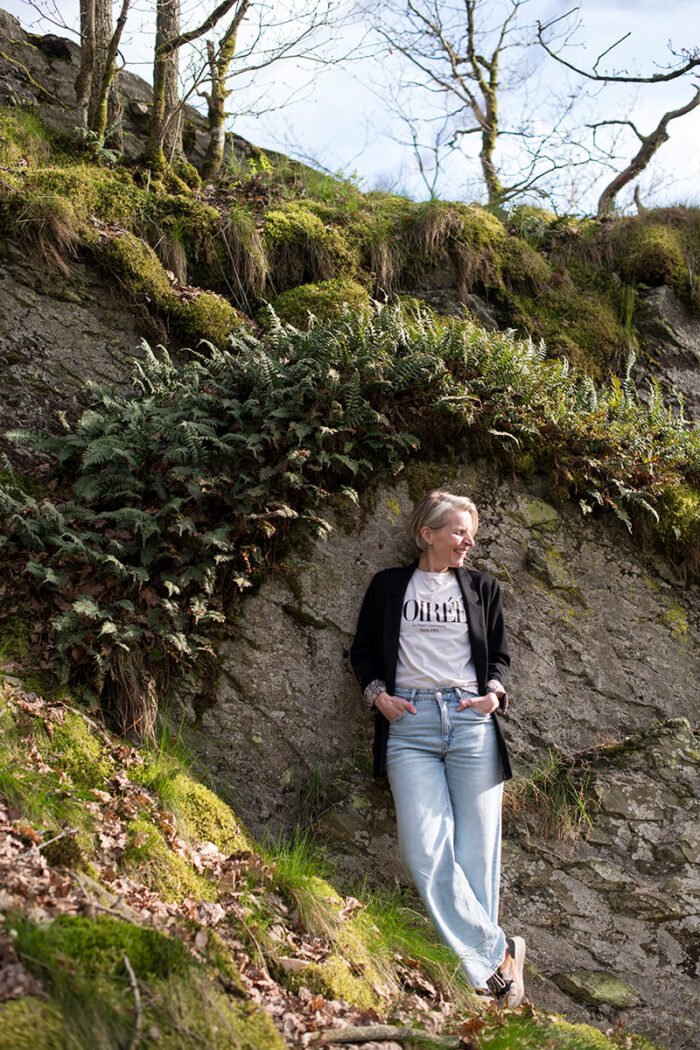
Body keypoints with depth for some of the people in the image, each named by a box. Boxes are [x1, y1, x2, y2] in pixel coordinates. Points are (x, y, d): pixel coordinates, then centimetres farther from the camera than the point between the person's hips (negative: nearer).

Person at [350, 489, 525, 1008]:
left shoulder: (482, 587, 16)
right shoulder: (389, 586, 13)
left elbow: (499, 656, 19)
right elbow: (363, 649, 16)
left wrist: (494, 692, -1)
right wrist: (377, 693, -2)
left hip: (472, 721, 1)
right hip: (408, 724, -1)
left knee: (476, 852, -2)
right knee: (427, 851, -14)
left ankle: (482, 970, 5)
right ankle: (498, 952, -5)